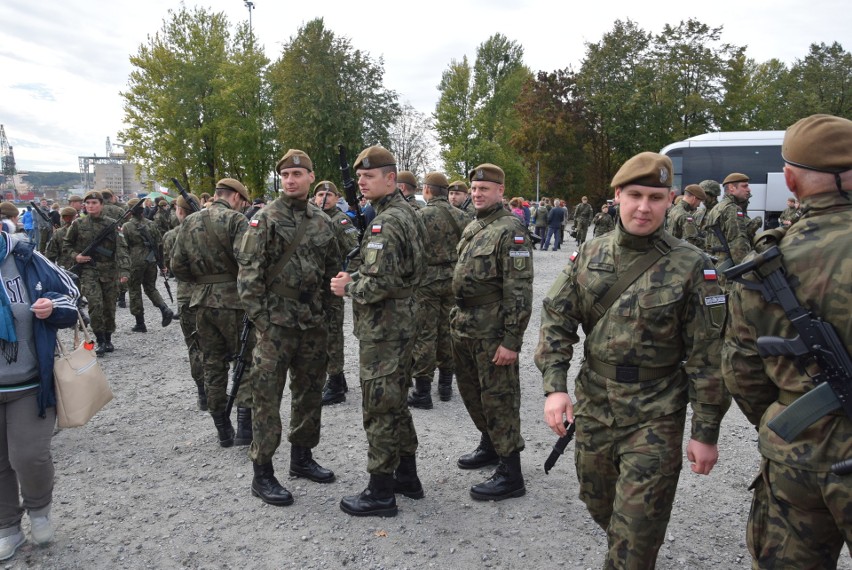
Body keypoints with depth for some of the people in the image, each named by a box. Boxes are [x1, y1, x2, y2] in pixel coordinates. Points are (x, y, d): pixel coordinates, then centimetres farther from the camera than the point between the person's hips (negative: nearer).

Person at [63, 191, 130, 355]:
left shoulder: (111, 224, 0)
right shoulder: (78, 224, 3)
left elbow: (121, 248, -7)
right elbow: (67, 244, 17)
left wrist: (124, 270, -19)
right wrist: (75, 256, -4)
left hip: (109, 271, 0)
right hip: (88, 270, 0)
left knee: (109, 306, 7)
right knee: (95, 304, -14)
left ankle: (108, 339, 25)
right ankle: (100, 341, -2)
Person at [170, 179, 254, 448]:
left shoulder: (189, 222, 10)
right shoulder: (236, 220, -9)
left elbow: (177, 265, 7)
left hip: (202, 301, 6)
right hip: (232, 300, -5)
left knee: (213, 364, 13)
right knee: (247, 360, 5)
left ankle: (223, 431, 20)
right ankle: (244, 426, -1)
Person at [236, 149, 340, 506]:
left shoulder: (322, 222, 9)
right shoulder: (266, 219, -6)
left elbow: (333, 269, 15)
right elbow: (248, 273, -10)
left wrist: (325, 311, 9)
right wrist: (260, 319, -14)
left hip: (313, 324, 6)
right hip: (276, 323, -5)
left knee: (309, 392, 14)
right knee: (267, 396, 0)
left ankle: (302, 457, 31)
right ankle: (262, 473, 11)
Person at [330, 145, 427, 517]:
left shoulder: (386, 222, -19)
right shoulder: (408, 214, 12)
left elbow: (378, 283, -28)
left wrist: (348, 287, -9)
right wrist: (356, 279, 11)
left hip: (382, 330, -10)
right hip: (403, 322, 10)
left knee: (380, 409, 0)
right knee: (395, 403, 20)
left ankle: (380, 494, 13)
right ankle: (407, 476, 32)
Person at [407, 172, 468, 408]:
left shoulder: (420, 215, -12)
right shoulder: (460, 216, 4)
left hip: (427, 281, -5)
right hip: (453, 281, 5)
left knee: (424, 335, 0)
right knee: (448, 331, 14)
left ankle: (422, 391, 4)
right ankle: (446, 384, 24)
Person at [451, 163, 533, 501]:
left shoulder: (511, 230, -14)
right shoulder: (472, 228, 13)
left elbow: (519, 290, -19)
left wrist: (511, 340, -21)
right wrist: (456, 318, 20)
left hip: (492, 332, -9)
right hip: (464, 327, 9)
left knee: (498, 398, -1)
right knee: (471, 390, 20)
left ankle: (510, 475, 10)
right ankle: (489, 445, 40)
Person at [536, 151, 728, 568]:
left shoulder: (691, 267, -10)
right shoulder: (588, 256, 0)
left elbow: (707, 355, -8)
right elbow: (556, 319, 0)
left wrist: (705, 431, -7)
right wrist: (554, 385, -12)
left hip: (655, 417, -4)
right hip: (592, 407, 5)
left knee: (636, 529, 1)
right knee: (598, 503, 23)